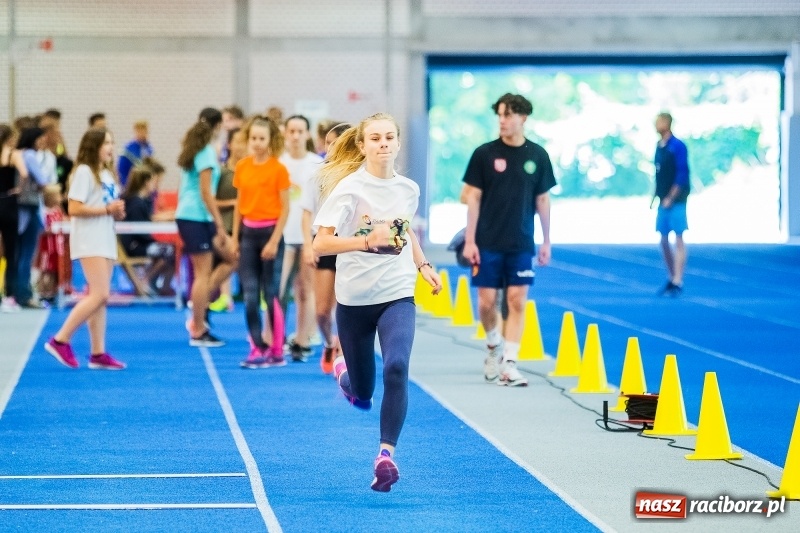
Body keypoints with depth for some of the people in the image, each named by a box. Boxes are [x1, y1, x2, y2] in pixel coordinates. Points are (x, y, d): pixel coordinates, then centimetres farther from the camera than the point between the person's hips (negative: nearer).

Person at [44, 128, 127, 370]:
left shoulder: (107, 174, 18)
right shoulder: (85, 171, -9)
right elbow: (74, 208, -17)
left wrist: (118, 211, 4)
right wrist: (106, 209, -17)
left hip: (105, 239, 9)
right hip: (89, 241, -9)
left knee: (99, 297, 6)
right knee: (99, 295, -16)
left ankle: (98, 354, 6)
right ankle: (60, 340, -10)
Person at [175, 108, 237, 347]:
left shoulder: (192, 149, 13)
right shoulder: (207, 152, -13)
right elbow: (206, 192, -17)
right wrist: (220, 225, -15)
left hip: (186, 215, 9)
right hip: (197, 218, -9)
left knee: (231, 257, 12)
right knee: (203, 273, -4)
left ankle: (198, 312, 9)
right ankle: (198, 332, 1)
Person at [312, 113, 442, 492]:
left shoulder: (408, 189, 3)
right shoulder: (349, 188, -11)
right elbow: (321, 244, -19)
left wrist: (423, 266, 13)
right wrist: (367, 240, -30)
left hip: (397, 295, 2)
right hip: (354, 299, -2)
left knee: (396, 369, -24)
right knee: (362, 393, 11)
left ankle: (386, 455, -22)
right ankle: (344, 372, 48)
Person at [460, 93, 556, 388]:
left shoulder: (537, 155, 3)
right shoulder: (485, 154, -2)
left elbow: (542, 200, 9)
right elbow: (472, 198, -1)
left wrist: (546, 241, 8)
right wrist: (469, 241, -6)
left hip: (521, 244, 1)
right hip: (488, 243, -1)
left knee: (517, 301, -3)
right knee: (487, 301, 1)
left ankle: (509, 363, -1)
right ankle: (494, 346, 28)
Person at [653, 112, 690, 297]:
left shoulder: (677, 146, -12)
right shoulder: (659, 146, 12)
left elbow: (682, 175, -15)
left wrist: (670, 198, -17)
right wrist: (655, 195, 13)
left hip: (676, 201, -8)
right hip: (663, 201, 8)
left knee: (678, 240, -7)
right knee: (664, 240, 10)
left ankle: (678, 283, -7)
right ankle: (671, 279, 19)